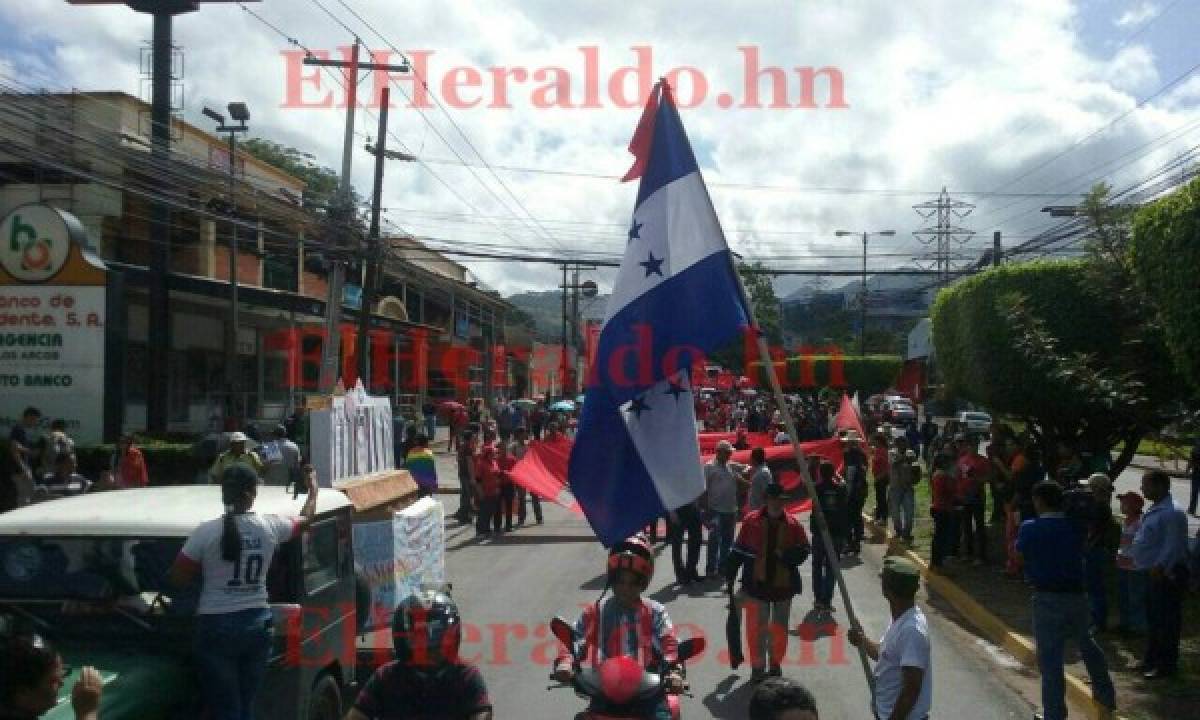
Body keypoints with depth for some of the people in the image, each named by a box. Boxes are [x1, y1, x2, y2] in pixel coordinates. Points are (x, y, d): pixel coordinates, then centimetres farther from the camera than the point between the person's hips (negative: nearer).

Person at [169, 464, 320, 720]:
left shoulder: (206, 532, -12)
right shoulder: (270, 527, -3)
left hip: (216, 627, -3)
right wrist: (312, 488, 33)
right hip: (257, 623, 3)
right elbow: (306, 519, 16)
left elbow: (178, 578, -5)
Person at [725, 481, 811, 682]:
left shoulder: (792, 524, -3)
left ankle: (775, 664, 31)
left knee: (779, 627, 14)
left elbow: (804, 550, 1)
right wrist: (730, 574, 1)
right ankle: (757, 667, 14)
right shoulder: (752, 521, -6)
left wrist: (787, 556, -18)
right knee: (756, 627, 3)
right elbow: (738, 551, 0)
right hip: (756, 584, -2)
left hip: (783, 585, 2)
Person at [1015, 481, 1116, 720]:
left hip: (1047, 598, -5)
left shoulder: (1029, 528, -11)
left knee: (1050, 657, 3)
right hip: (1077, 594, 5)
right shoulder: (1075, 527, 0)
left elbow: (1018, 560, -4)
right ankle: (1106, 696, 42)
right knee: (1087, 645, 26)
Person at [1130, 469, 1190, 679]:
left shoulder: (1172, 513, -20)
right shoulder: (1156, 509, 13)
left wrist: (1160, 568, -23)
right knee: (1153, 619, 18)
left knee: (1166, 622, -1)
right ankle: (1152, 660, 29)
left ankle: (1166, 665, 8)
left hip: (1166, 575, -10)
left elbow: (1173, 546, -23)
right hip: (1155, 573, 10)